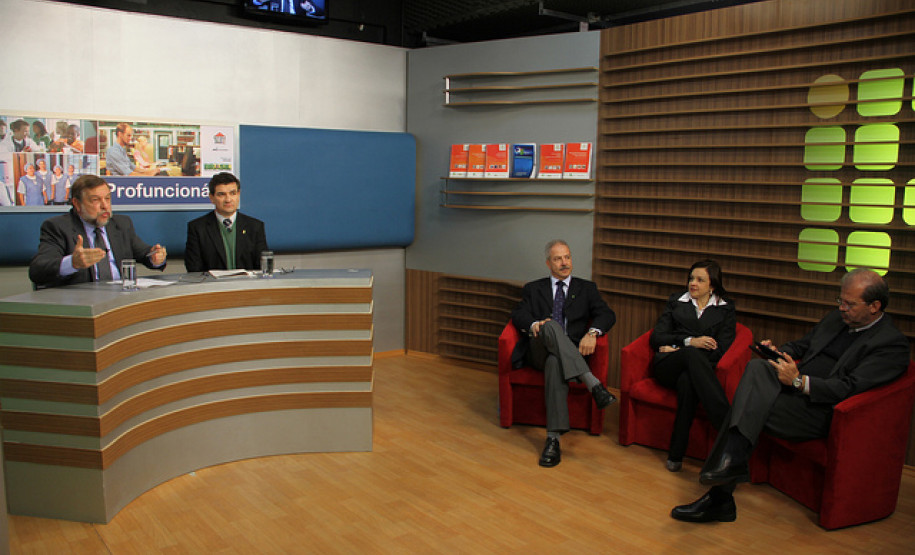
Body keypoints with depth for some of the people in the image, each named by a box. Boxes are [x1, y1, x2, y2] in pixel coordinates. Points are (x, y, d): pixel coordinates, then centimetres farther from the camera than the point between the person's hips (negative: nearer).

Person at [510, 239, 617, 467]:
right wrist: (534, 325, -19)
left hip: (571, 352, 0)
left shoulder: (586, 288, 21)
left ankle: (553, 439, -43)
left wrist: (592, 333, -17)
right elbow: (518, 315, 5)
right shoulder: (533, 289, 22)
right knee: (551, 325, -35)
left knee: (555, 363, -38)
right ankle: (593, 384, -47)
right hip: (538, 351, 0)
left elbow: (607, 315, 6)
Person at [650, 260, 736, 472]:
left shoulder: (726, 309, 17)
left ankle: (676, 455, -39)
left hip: (702, 368, 0)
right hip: (667, 366, 0)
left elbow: (720, 350, 3)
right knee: (692, 354, -38)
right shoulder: (676, 301, 21)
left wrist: (676, 347, -3)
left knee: (687, 381, -41)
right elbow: (656, 338, 10)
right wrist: (689, 342, -6)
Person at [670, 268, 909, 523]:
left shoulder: (893, 344, -5)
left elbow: (850, 387, -16)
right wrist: (779, 353, 5)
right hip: (793, 389, 7)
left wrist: (799, 381, -24)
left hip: (822, 410, -7)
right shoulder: (837, 318, 19)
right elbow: (801, 345, 28)